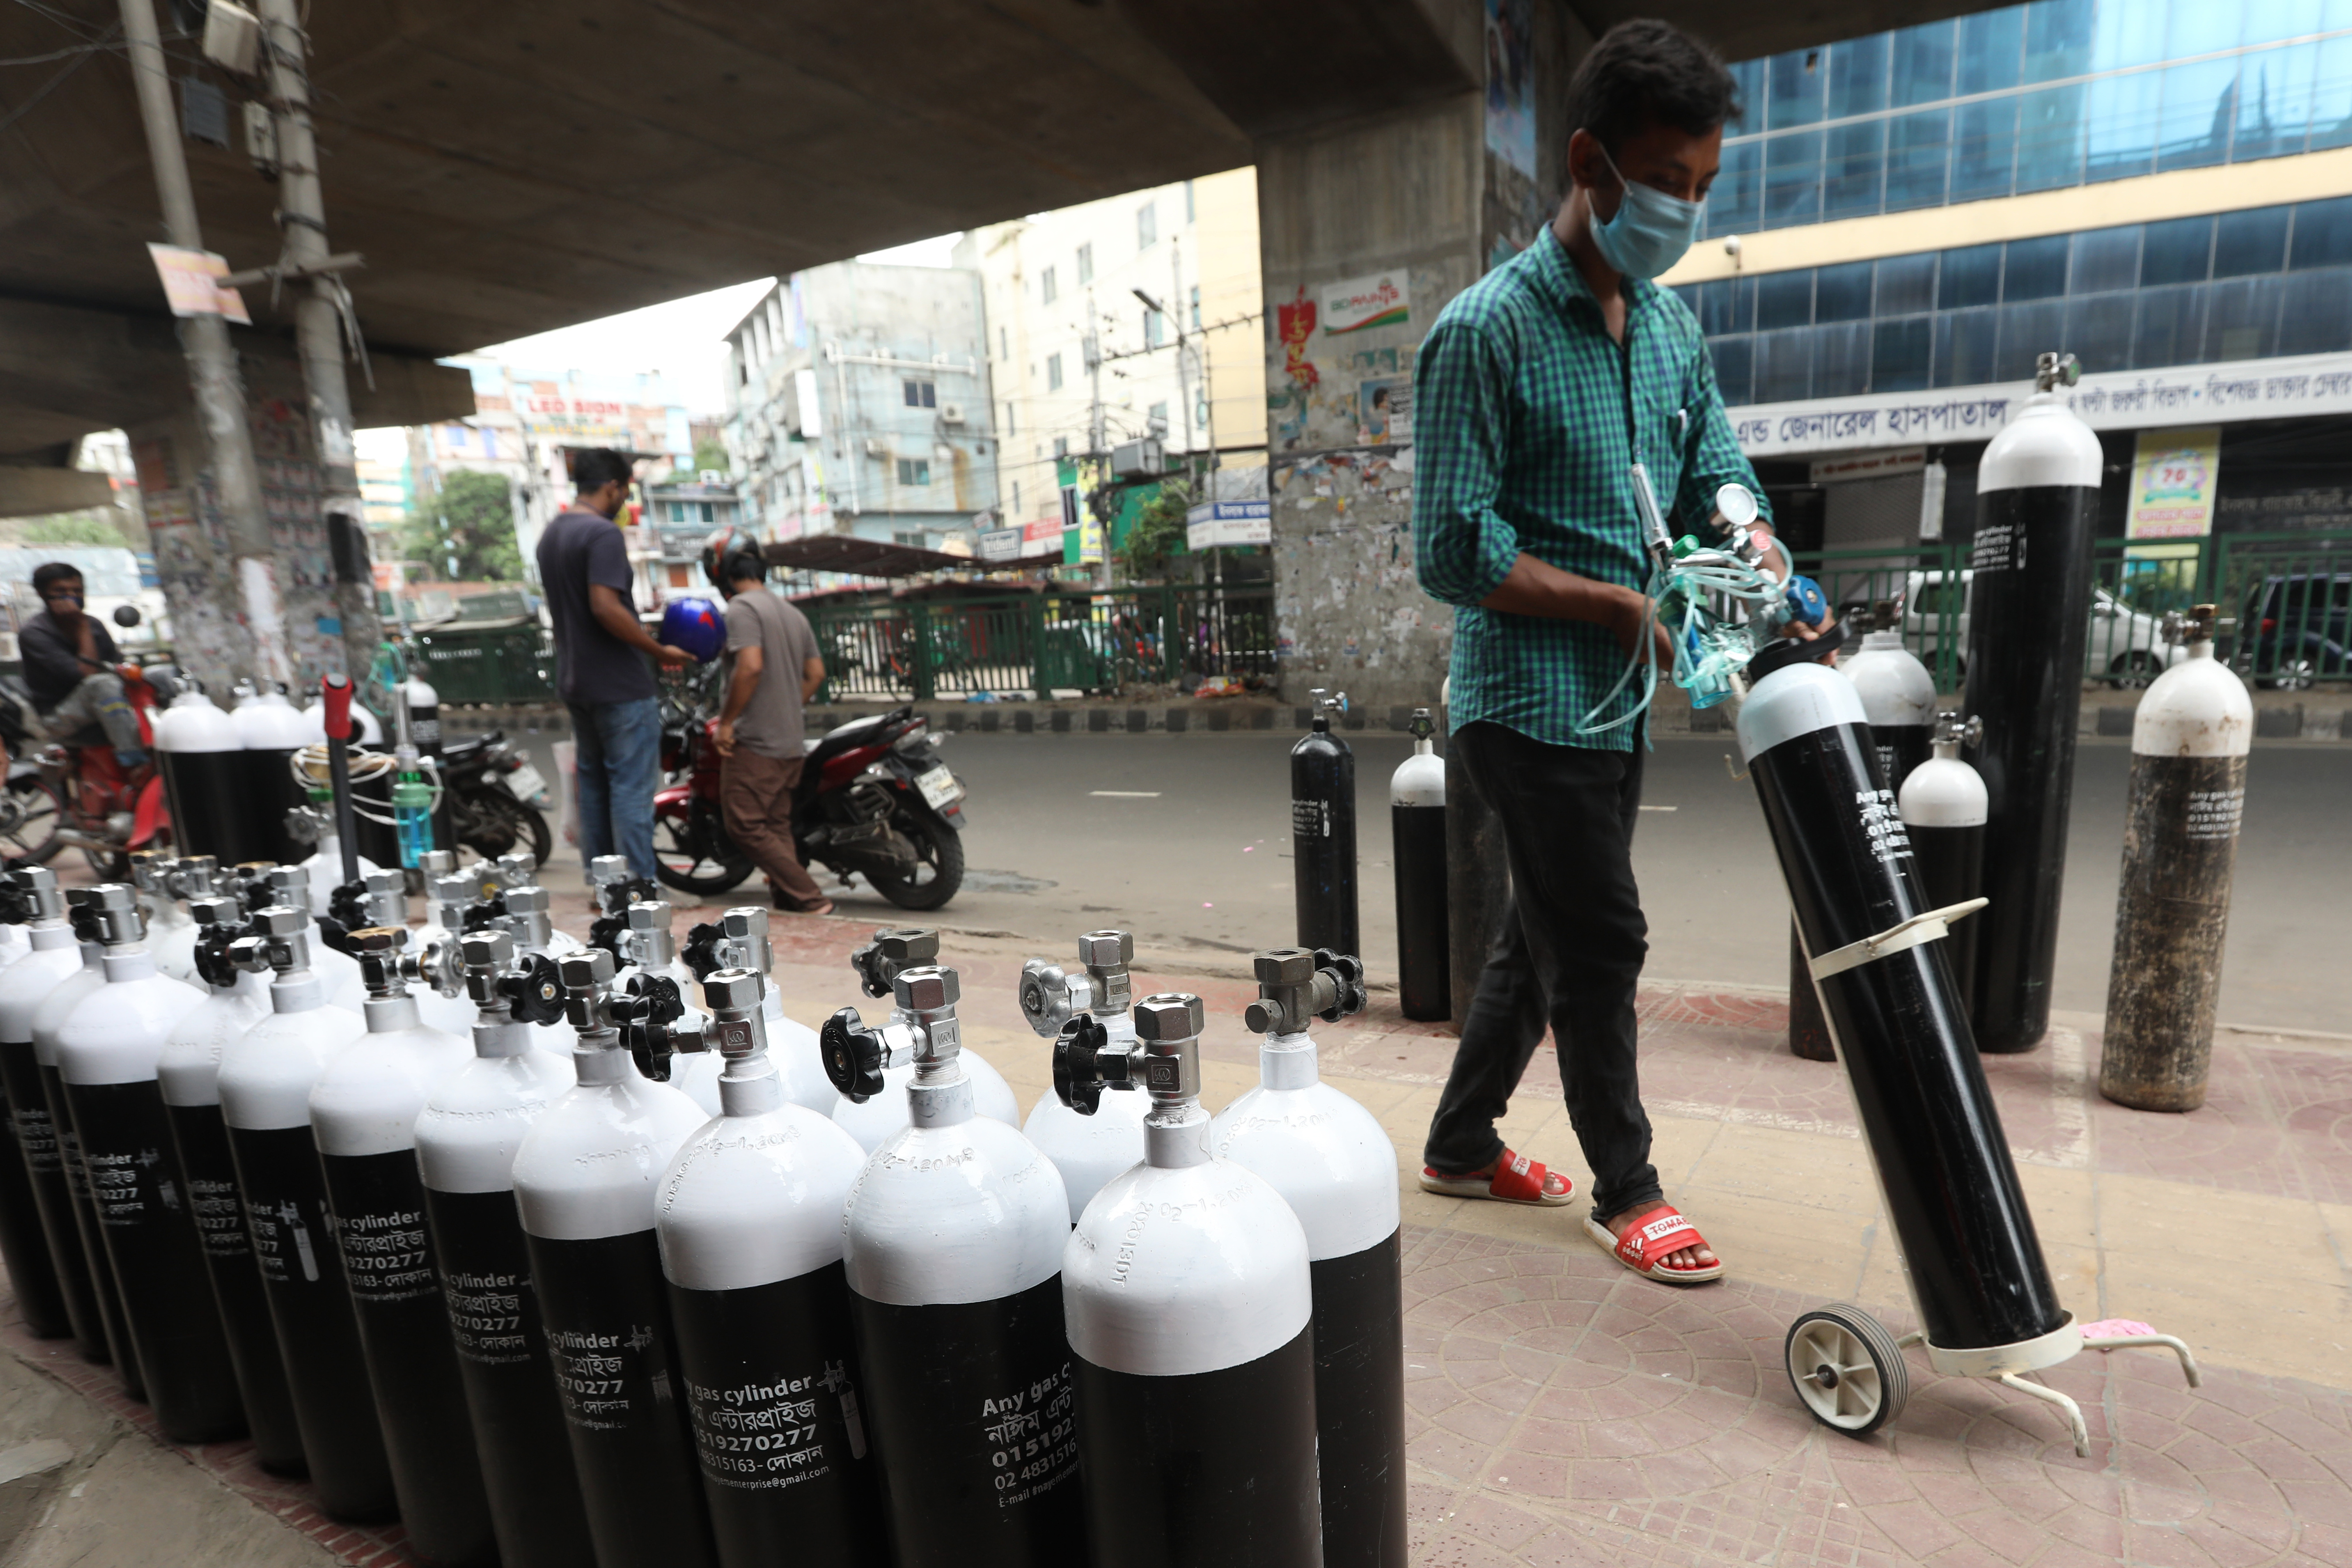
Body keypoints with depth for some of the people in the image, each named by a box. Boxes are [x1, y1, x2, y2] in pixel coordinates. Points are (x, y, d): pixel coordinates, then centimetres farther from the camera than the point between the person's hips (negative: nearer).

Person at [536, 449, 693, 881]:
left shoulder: (552, 534, 15)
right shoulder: (603, 534, -15)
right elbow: (605, 607, -25)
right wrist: (660, 651, -17)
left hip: (575, 682, 9)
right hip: (620, 684, -9)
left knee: (592, 783, 13)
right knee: (632, 787, -5)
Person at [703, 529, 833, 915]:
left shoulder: (742, 607, -10)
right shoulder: (792, 612, 16)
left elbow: (751, 666, -23)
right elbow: (816, 673, 18)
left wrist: (726, 721, -16)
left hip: (754, 743, -9)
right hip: (791, 744, 9)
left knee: (747, 826, -4)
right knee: (777, 828, 13)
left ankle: (811, 902, -8)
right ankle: (787, 902, 13)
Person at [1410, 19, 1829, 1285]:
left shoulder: (1670, 325, 11)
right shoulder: (1486, 331, -13)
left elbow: (1716, 472, 15)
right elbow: (1454, 552, -18)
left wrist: (1757, 558, -7)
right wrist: (1625, 605, -16)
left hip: (1616, 699, 8)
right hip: (1531, 698, -8)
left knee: (1545, 934, 16)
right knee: (1600, 943, 1)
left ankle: (1461, 1145, 34)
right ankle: (1624, 1190, 23)